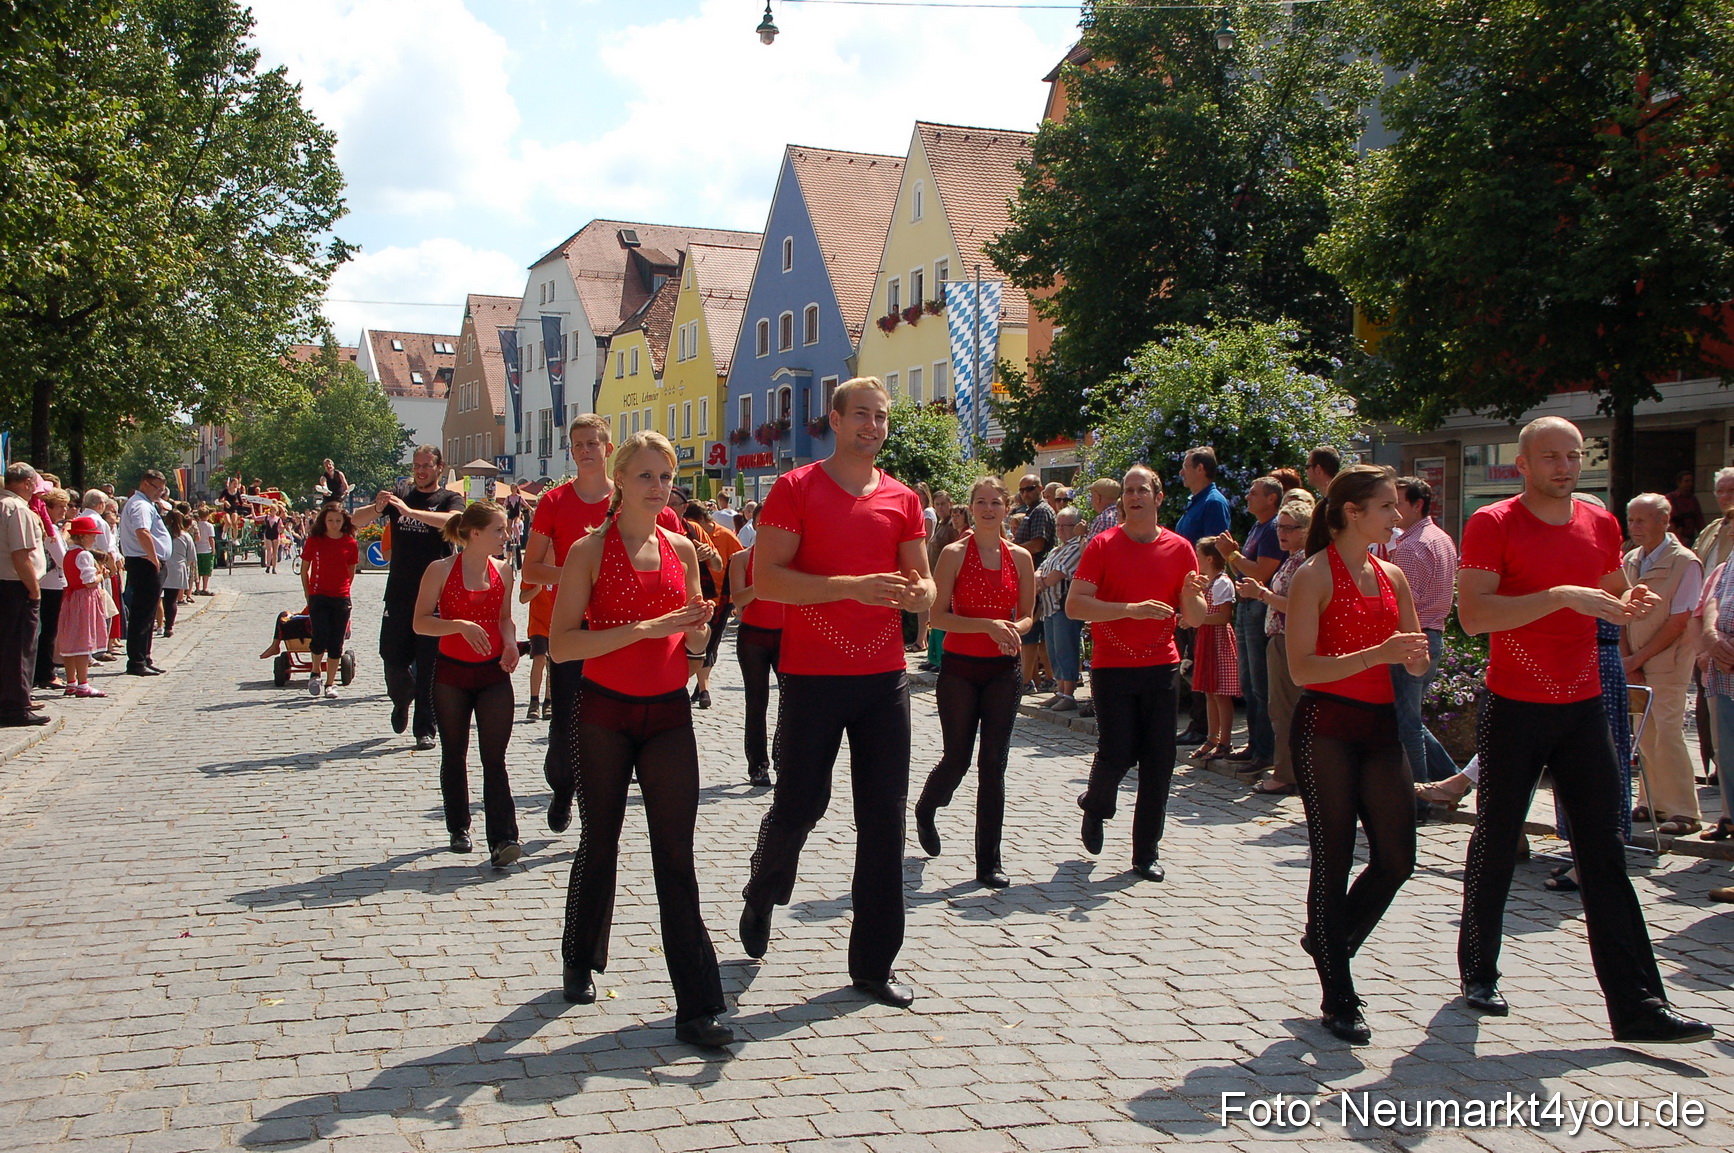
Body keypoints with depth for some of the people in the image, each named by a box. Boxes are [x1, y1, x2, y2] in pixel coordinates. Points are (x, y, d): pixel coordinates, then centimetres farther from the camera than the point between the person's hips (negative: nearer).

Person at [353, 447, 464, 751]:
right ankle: (402, 701, 35)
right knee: (393, 659, 5)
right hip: (399, 594, 3)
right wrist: (377, 507, -18)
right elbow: (356, 520, 4)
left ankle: (425, 729, 5)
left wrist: (409, 511, -31)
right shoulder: (399, 494, 11)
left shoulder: (449, 499, 2)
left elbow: (453, 520, -23)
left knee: (429, 664, -3)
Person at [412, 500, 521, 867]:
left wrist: (511, 643, -3)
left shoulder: (503, 571, 4)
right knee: (454, 756, 12)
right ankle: (458, 829, 27)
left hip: (494, 674, 2)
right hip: (452, 674, -2)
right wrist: (460, 625, -24)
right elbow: (420, 622, -8)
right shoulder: (441, 570, -7)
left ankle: (502, 840, -11)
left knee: (495, 758, -6)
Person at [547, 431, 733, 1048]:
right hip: (605, 713, -2)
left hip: (668, 713, 3)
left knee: (675, 853, -2)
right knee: (599, 842, 13)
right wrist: (645, 628, -21)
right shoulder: (590, 550, -5)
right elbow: (561, 643, -14)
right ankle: (580, 961, 37)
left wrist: (697, 629, -7)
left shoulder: (682, 549, 7)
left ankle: (697, 1006, -2)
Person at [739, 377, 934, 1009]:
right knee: (800, 803, 4)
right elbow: (766, 577, -12)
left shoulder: (903, 499, 10)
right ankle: (762, 897, 37)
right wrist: (853, 586, -21)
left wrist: (918, 592, -11)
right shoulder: (796, 489, -3)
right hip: (813, 676, -4)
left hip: (884, 676, 4)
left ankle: (874, 962, 15)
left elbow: (923, 584, 13)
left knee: (884, 818, 4)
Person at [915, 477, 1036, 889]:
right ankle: (925, 810, 39)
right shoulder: (954, 554, -6)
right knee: (957, 759, 4)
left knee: (994, 765, 2)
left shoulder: (1020, 557, 4)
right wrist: (988, 625, -20)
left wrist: (1013, 630, -10)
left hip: (1002, 670, 3)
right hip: (959, 668, -3)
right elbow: (938, 615, -10)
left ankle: (989, 862, 9)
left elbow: (1027, 614, 12)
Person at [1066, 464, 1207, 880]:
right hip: (1112, 668, -2)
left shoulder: (1180, 549, 5)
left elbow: (1195, 619, 8)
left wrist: (1191, 597, -15)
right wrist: (1131, 608, -21)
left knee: (1158, 762, 2)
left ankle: (1147, 851, 14)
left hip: (1161, 667, 3)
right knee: (1117, 752, -5)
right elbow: (1074, 605, -12)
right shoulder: (1103, 546, -3)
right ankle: (1095, 804, 29)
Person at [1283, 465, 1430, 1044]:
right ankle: (1338, 1001, 11)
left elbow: (1418, 662, 16)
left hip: (1380, 725, 6)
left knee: (1396, 858, 4)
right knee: (1334, 860, 0)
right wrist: (1376, 654, -24)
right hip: (1326, 727, -6)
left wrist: (1413, 654, -7)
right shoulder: (1315, 576, -8)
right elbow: (1302, 668, -16)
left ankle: (1329, 942, 29)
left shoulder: (1391, 575, 12)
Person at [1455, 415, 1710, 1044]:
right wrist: (1561, 597, -25)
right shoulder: (1492, 525, -8)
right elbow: (1474, 614, -19)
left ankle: (1636, 1003, 4)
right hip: (1514, 708, -4)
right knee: (1496, 844, 7)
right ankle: (1479, 972, 25)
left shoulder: (1601, 524, 8)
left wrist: (1632, 605, -1)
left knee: (1604, 852, 3)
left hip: (1584, 706, 5)